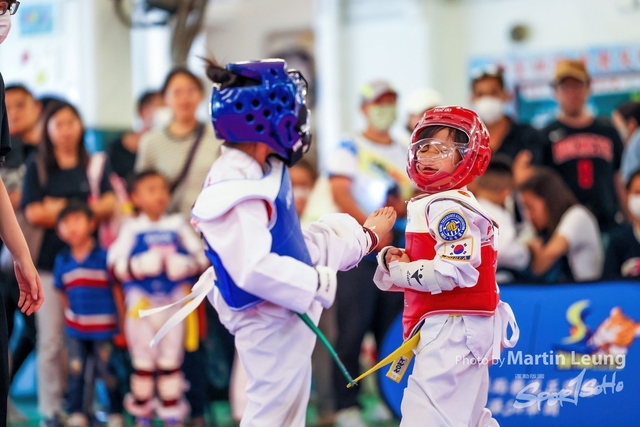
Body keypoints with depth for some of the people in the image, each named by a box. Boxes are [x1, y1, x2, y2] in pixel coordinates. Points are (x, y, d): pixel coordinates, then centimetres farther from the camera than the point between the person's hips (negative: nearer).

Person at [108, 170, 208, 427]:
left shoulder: (178, 225, 3)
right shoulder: (131, 229, -4)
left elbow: (201, 255, 1)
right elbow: (115, 264, -9)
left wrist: (187, 264, -18)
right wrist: (140, 266, -23)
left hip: (174, 302, 2)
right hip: (141, 304, -2)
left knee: (171, 362, 7)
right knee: (143, 361, 7)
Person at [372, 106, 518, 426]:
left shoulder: (450, 208, -15)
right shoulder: (430, 206, 17)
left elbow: (453, 272, -26)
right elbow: (419, 268, 18)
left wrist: (401, 271, -13)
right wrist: (392, 260, -4)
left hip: (452, 331, -11)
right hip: (450, 331, 11)